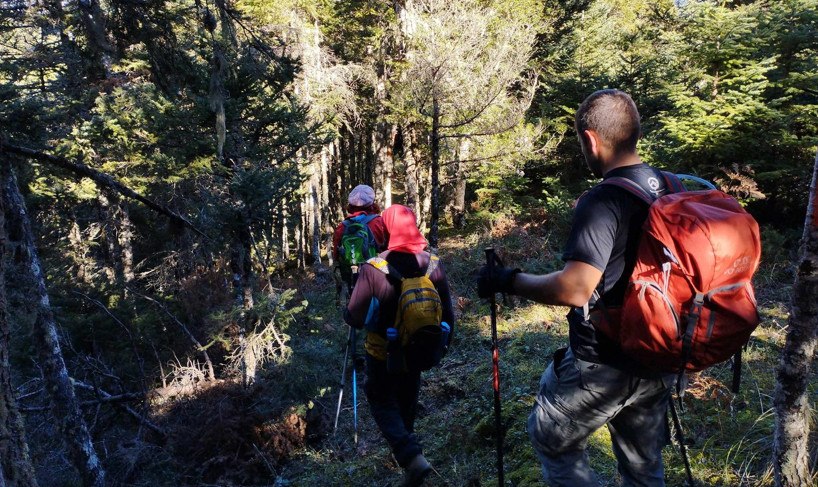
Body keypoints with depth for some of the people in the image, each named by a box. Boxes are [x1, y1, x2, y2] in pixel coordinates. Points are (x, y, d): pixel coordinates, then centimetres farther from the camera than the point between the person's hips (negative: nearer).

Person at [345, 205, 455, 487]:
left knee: (381, 400, 13)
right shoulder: (433, 264, -11)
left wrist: (348, 314, 4)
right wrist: (445, 340, 14)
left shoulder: (373, 268, -25)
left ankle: (411, 456, -5)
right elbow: (447, 311, -3)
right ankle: (404, 446, 47)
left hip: (383, 350, -4)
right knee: (407, 400, 25)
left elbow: (355, 317, -20)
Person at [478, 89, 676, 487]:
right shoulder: (669, 190, 2)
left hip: (603, 363, -8)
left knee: (551, 440, 16)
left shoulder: (602, 201, -23)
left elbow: (574, 289, -30)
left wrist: (509, 281, -18)